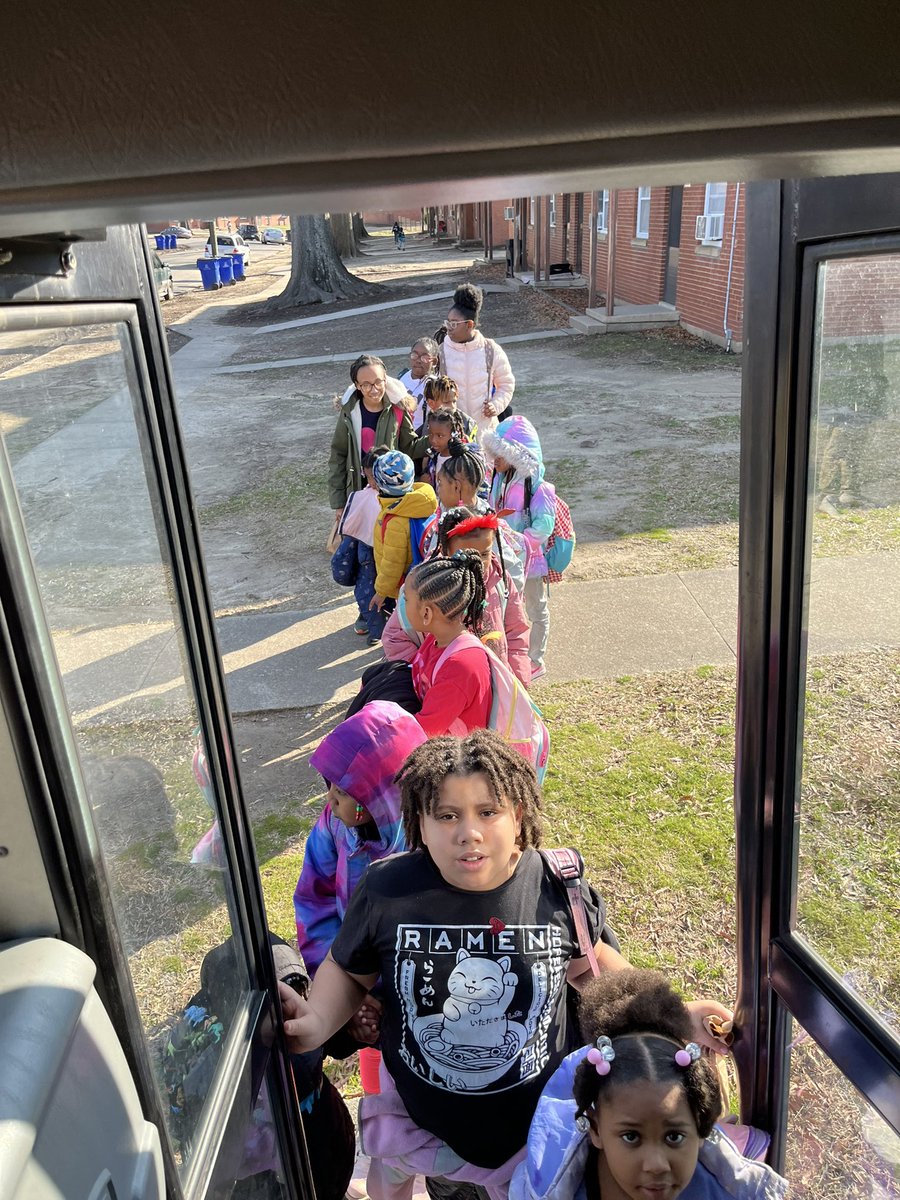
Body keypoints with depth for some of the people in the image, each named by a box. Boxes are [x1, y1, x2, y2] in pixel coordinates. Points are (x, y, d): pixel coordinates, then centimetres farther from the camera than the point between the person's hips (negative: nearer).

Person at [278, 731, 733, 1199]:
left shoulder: (558, 886, -21)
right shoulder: (386, 891, -23)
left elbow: (590, 958, 0)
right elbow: (349, 971, -5)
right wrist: (318, 1022, -24)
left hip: (539, 1110, 0)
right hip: (418, 1110, 1)